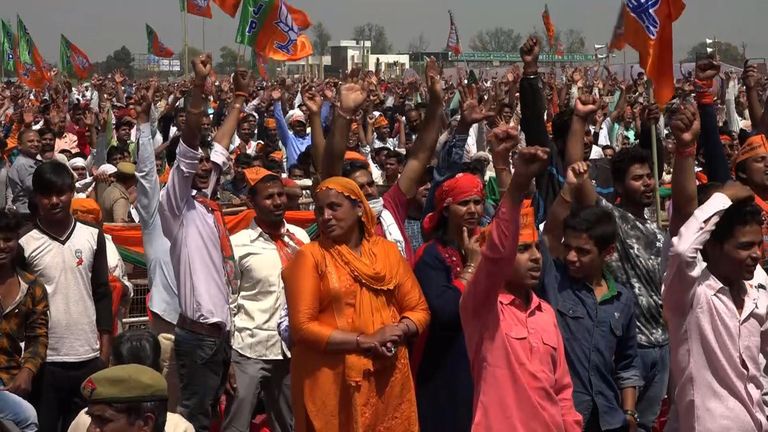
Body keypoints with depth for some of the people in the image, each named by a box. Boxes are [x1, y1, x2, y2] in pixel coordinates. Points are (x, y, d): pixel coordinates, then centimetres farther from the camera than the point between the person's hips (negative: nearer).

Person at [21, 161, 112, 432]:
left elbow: (102, 294, 9)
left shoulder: (93, 237, 4)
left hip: (88, 357, 2)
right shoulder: (25, 244, -3)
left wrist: (105, 349, 4)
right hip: (45, 359, -2)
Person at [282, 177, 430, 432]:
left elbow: (419, 309, 10)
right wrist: (364, 341, -14)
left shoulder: (387, 250, 7)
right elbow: (302, 327, -10)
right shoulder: (310, 256, -3)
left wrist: (399, 331, -11)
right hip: (332, 381, -3)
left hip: (388, 378, 3)